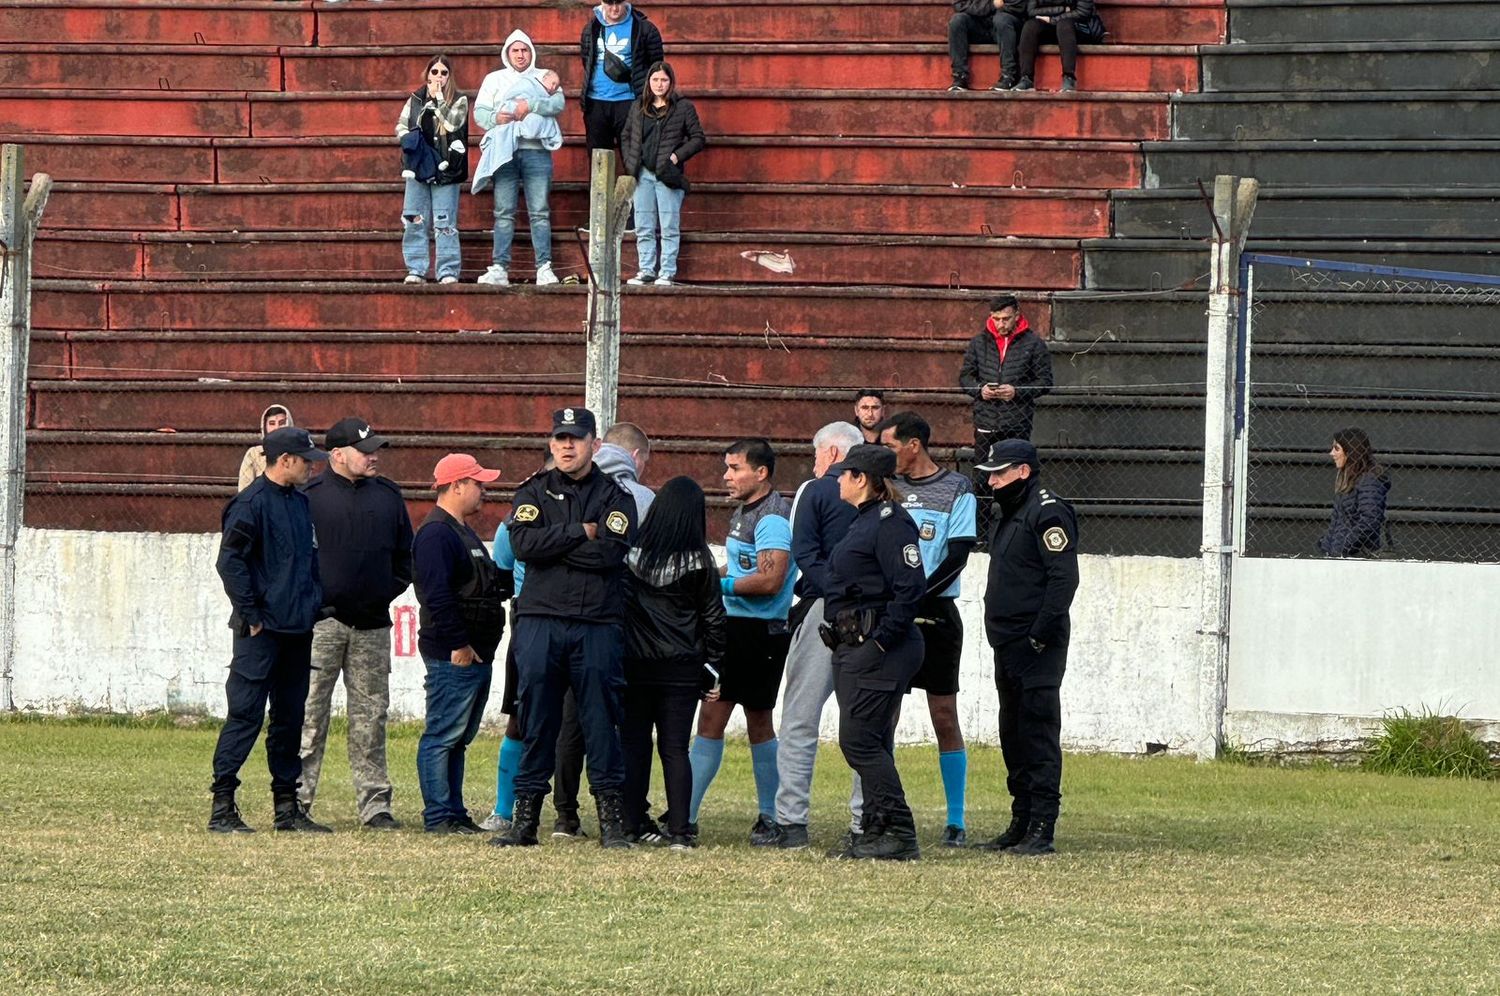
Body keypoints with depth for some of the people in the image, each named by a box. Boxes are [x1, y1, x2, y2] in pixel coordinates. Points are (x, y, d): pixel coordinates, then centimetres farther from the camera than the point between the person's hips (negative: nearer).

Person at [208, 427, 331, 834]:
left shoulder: (302, 503, 15)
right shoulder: (251, 504, -11)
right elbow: (230, 562, -15)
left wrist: (314, 609, 14)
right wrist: (252, 615, -16)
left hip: (298, 629, 8)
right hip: (262, 631, -8)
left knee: (290, 719, 11)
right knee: (245, 716, -8)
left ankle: (287, 806, 16)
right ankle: (222, 807, -6)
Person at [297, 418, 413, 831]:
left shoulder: (388, 495, 13)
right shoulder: (310, 495, -3)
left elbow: (405, 555, 20)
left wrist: (387, 592, 7)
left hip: (372, 624, 5)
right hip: (322, 621, -5)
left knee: (370, 716, 7)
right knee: (309, 713, -5)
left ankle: (374, 804, 10)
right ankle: (296, 800, -2)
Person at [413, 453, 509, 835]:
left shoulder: (463, 533, 21)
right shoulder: (435, 534, -13)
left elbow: (486, 585, 29)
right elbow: (438, 595, -22)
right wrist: (458, 644, -23)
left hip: (476, 654, 11)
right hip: (453, 657, -11)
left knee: (458, 738, 13)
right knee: (442, 736, -7)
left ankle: (454, 813, 17)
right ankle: (438, 815, -6)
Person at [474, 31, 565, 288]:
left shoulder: (545, 77, 16)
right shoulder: (494, 79, 20)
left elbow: (558, 103, -1)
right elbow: (479, 111, 10)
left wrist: (531, 105, -16)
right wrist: (495, 118, -12)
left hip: (536, 150, -1)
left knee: (539, 213, -5)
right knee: (504, 213, -2)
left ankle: (545, 268, -8)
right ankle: (499, 268, -5)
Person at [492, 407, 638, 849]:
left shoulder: (615, 496, 7)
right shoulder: (533, 492, 11)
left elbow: (610, 552, -10)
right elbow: (524, 544, -8)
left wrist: (552, 545, -8)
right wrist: (581, 533, -8)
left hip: (597, 625, -1)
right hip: (539, 621, 1)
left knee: (600, 721, -2)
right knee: (537, 721, 1)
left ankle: (612, 821, 2)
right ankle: (525, 818, 6)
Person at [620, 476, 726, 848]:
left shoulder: (631, 552, -4)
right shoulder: (699, 560, -4)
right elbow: (713, 618, 0)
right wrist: (711, 671, 8)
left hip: (634, 664, 0)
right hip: (682, 667, 0)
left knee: (633, 745, 8)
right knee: (675, 748, 3)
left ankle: (633, 824, 7)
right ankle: (679, 828, -1)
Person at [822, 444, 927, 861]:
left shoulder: (889, 522, -13)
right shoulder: (863, 521, 18)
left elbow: (910, 588, -20)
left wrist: (881, 639, -21)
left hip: (880, 650, -11)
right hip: (854, 649, 11)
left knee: (860, 740, -13)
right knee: (868, 743, 10)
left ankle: (900, 835, -12)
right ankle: (876, 832, 13)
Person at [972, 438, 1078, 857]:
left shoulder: (1047, 512, -12)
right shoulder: (1008, 514, 19)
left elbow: (1063, 579, -19)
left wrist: (1040, 635, -21)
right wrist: (1002, 636, 15)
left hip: (1037, 649, -10)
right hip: (1008, 646, 10)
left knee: (1039, 733, -10)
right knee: (1013, 735, 13)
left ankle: (1041, 829, -10)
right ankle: (1021, 824, 19)